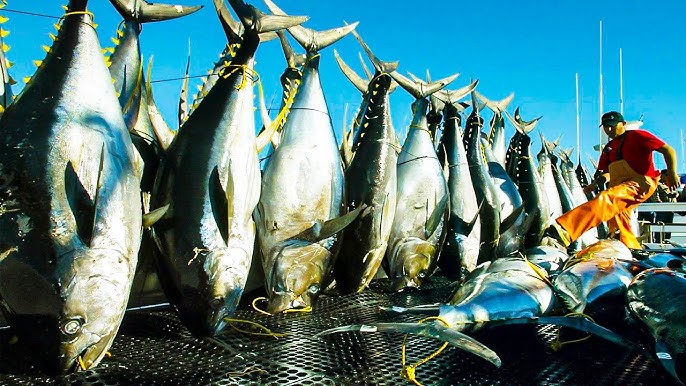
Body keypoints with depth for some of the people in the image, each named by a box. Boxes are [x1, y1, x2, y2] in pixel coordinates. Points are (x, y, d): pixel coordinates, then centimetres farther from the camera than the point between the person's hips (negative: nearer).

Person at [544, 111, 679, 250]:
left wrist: (672, 173, -14)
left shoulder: (637, 136, 2)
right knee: (617, 228, 7)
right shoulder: (609, 148, 21)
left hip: (641, 183, -10)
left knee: (606, 199, -34)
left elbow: (668, 150, -2)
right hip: (620, 186, 10)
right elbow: (605, 172, 23)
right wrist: (594, 184, 2)